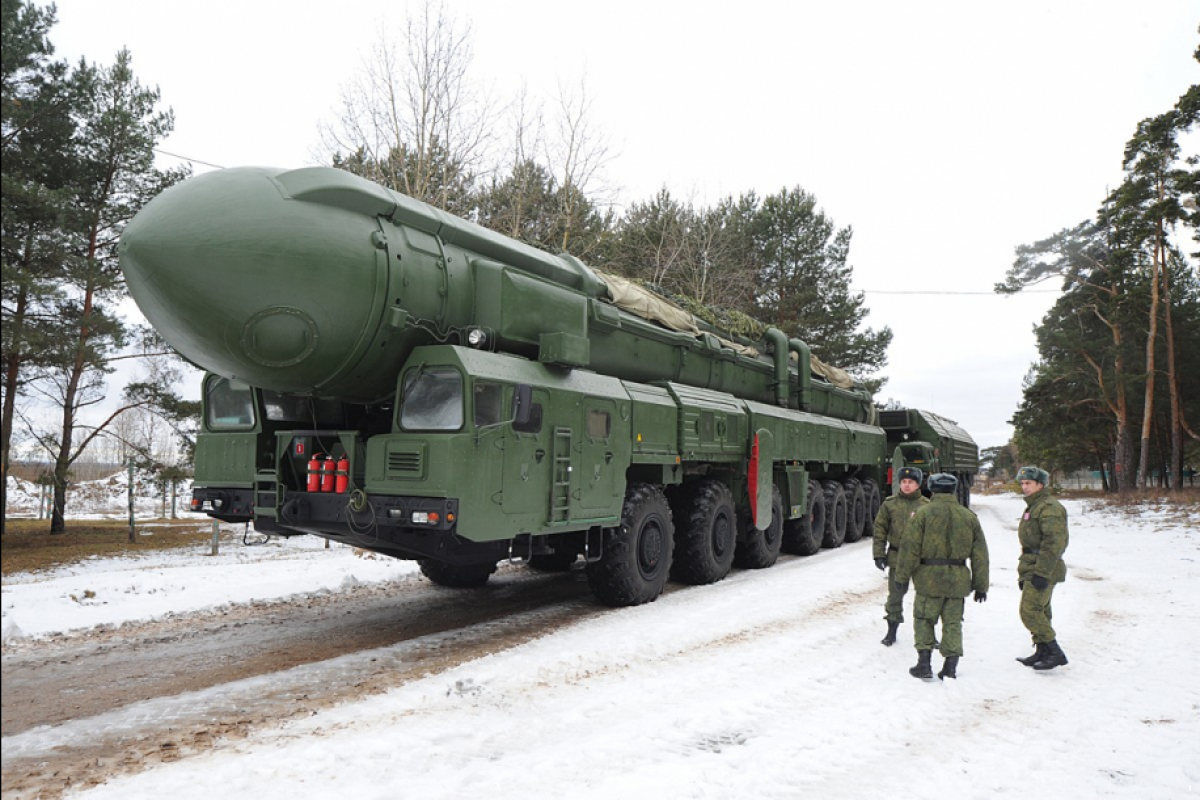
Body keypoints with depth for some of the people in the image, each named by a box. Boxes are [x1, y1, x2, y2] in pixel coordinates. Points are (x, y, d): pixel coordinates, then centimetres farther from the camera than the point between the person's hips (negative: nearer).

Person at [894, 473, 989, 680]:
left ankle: (924, 663, 5)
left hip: (929, 578, -3)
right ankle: (951, 666, 9)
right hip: (958, 581, 3)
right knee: (953, 622, 11)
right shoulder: (969, 517, 6)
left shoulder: (923, 514, -7)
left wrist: (903, 576, -1)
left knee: (923, 619, 10)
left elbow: (910, 548, -9)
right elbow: (980, 555, 9)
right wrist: (981, 585, 15)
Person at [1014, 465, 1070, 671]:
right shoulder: (1033, 507, 19)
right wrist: (1023, 572, 23)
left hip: (1042, 569, -10)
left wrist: (1042, 573, -26)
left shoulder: (1049, 508, -15)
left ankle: (1055, 653, -8)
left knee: (1030, 611, -13)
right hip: (1032, 567, 10)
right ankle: (1041, 652, 20)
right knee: (1039, 611, 13)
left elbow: (1053, 543, -22)